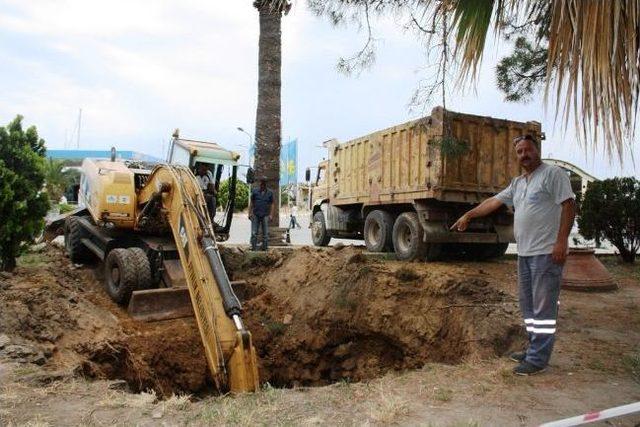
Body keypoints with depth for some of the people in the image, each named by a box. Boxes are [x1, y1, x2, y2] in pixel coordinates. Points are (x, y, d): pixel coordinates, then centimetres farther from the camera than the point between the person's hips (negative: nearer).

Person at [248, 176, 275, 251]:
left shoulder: (270, 193, 5)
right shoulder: (255, 191, 6)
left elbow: (272, 204, 5)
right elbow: (251, 203, 8)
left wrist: (271, 215, -3)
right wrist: (250, 213, 1)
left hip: (265, 216, 0)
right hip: (255, 215, 0)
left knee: (265, 233, 2)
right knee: (254, 233, -3)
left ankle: (265, 247, 8)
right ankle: (253, 247, 2)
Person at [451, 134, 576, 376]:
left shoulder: (553, 174, -6)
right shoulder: (518, 183, 18)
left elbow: (569, 205, -12)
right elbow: (494, 201, 21)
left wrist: (561, 241, -19)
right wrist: (468, 215, 19)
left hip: (547, 252, -8)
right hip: (525, 253, 9)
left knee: (543, 306, -4)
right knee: (527, 303, 13)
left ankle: (538, 360, 1)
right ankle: (535, 349, 24)